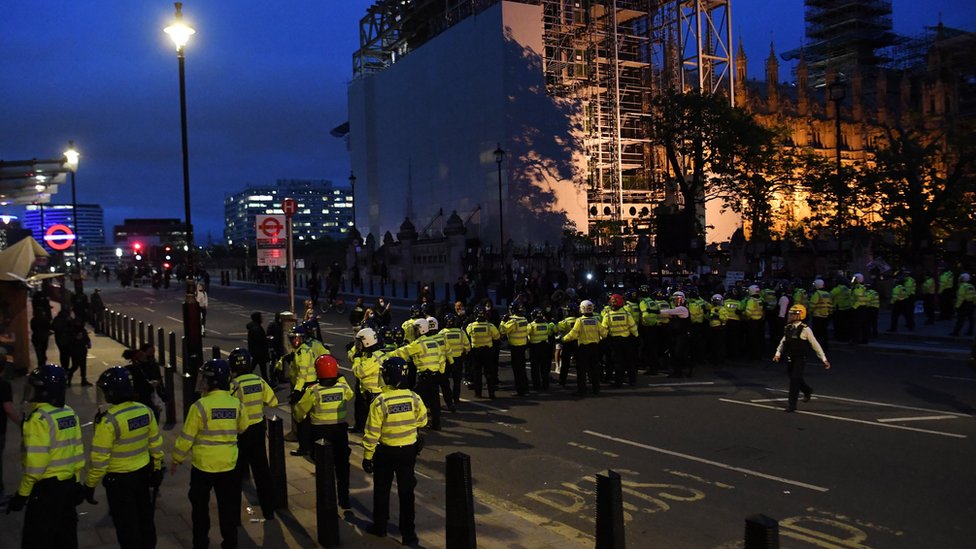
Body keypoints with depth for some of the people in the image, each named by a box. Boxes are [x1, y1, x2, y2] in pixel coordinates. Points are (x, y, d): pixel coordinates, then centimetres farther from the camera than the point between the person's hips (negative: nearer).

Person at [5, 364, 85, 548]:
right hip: (68, 485, 8)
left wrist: (22, 493, -11)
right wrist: (76, 482, 19)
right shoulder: (70, 413, 6)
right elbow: (78, 453, 11)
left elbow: (35, 462, -20)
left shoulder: (39, 418, -19)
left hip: (45, 488, -8)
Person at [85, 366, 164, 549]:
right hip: (143, 472, 6)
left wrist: (90, 484, -8)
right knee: (144, 518, 22)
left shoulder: (108, 420, -24)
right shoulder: (145, 411, -5)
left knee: (126, 525, 9)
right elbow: (156, 443, 4)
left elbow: (100, 457, -19)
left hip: (119, 479, -6)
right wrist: (157, 467, 17)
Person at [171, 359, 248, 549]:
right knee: (228, 505, 14)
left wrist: (176, 459, 3)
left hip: (203, 465, -3)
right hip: (229, 464, 3)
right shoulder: (236, 404, -7)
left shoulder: (200, 406, -18)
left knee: (200, 505, 15)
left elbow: (187, 437, -11)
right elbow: (243, 428, 11)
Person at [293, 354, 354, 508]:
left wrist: (300, 418, 17)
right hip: (340, 431, 3)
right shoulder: (343, 387, -9)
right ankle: (344, 498, 22)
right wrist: (340, 378, 17)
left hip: (320, 433, -2)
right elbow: (350, 395, 16)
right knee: (342, 465, 15)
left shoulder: (314, 391, -16)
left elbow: (300, 410, -5)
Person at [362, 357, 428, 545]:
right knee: (406, 492, 11)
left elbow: (372, 432, -15)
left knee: (381, 490, 18)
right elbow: (422, 421, 6)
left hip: (386, 452, -2)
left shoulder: (380, 402, -21)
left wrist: (367, 456, -5)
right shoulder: (414, 398, -12)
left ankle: (380, 527, 31)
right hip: (409, 450, 2)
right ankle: (408, 533, 15)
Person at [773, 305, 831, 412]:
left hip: (800, 359, -6)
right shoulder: (788, 328, 4)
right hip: (789, 359, 6)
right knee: (795, 379, 19)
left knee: (795, 380, -8)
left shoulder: (805, 329, -12)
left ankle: (792, 404, 0)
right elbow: (783, 342, 16)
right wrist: (778, 354, 6)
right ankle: (807, 391, 48)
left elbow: (815, 345, -7)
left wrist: (824, 360, -3)